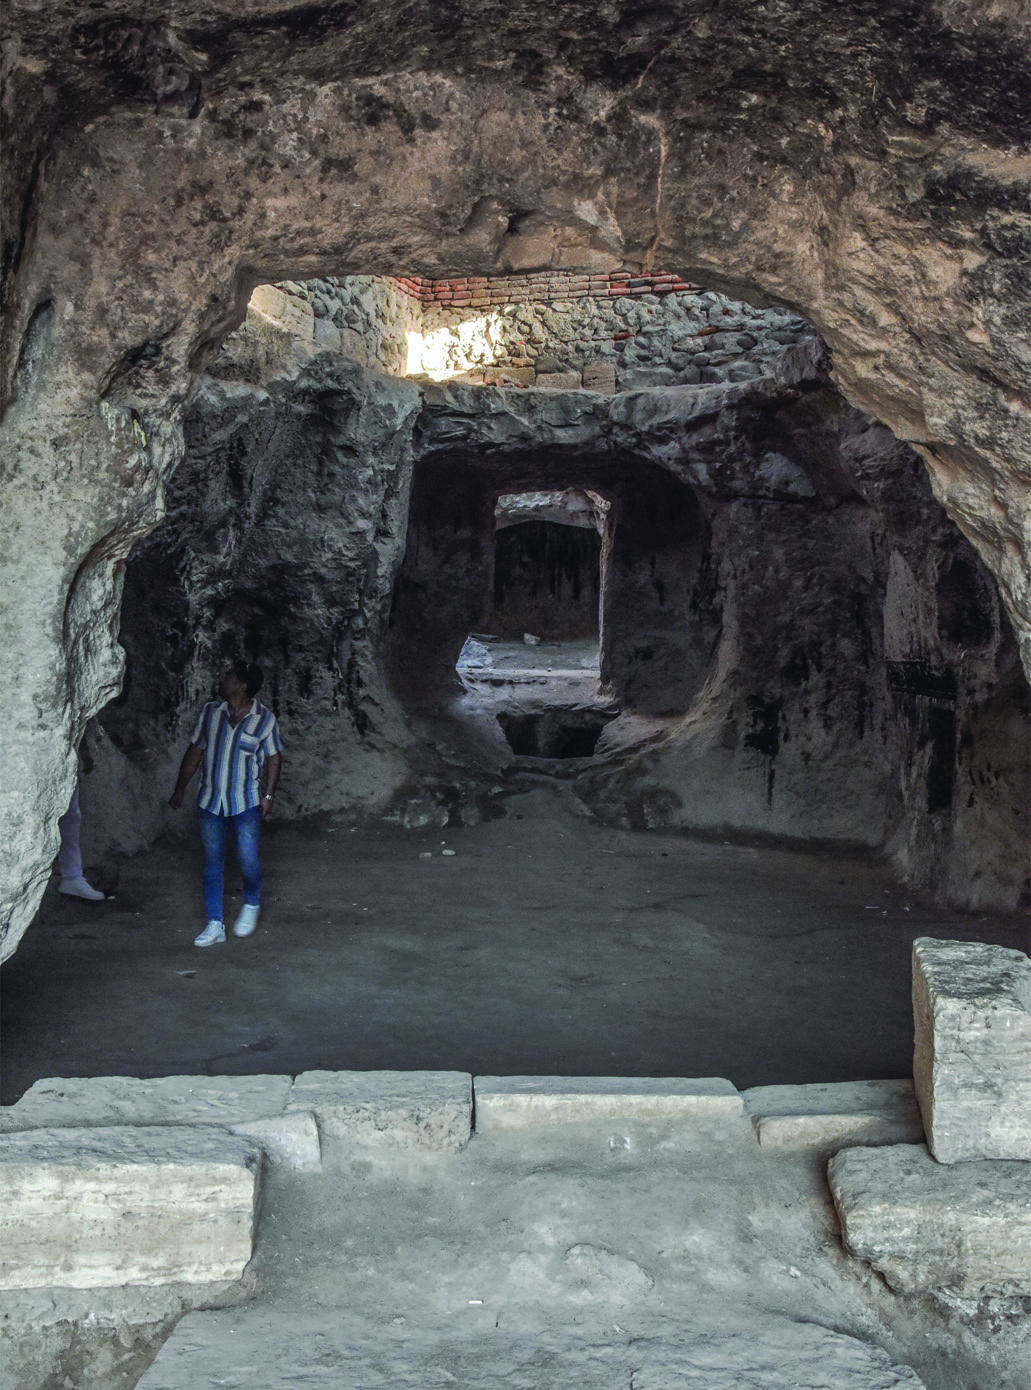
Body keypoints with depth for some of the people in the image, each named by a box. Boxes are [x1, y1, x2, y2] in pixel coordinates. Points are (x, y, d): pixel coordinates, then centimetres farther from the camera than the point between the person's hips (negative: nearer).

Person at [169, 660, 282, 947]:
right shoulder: (211, 712, 3)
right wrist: (180, 790, 11)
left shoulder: (264, 719, -6)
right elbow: (195, 751, 10)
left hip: (246, 803, -3)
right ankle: (215, 925, 13)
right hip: (210, 801, 3)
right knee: (212, 862, 5)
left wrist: (268, 795, -5)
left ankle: (251, 905, 23)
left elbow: (273, 758, 2)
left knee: (248, 859, -8)